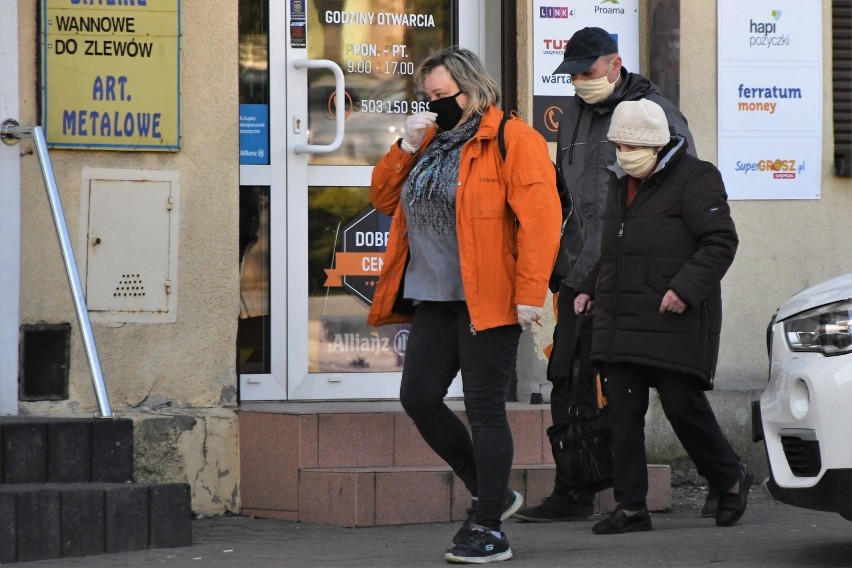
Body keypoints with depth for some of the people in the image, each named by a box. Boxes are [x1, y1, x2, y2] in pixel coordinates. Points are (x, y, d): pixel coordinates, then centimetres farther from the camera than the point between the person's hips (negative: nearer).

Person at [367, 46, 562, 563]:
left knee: (484, 409, -4)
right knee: (419, 397, 6)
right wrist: (407, 147, 1)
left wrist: (530, 293, -22)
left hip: (489, 301, -8)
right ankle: (491, 494, 21)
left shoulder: (513, 141, -9)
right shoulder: (432, 143, 17)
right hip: (435, 299, 8)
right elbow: (384, 197, 17)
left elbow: (540, 220, -16)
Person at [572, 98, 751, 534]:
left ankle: (731, 479, 18)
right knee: (623, 414, 3)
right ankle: (631, 507, 6)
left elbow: (721, 241, -12)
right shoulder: (620, 183, 19)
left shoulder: (694, 179, -7)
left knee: (683, 407, -5)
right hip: (619, 323, 7)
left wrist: (686, 288, -21)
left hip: (674, 322, -7)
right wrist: (591, 288, 20)